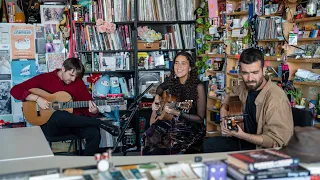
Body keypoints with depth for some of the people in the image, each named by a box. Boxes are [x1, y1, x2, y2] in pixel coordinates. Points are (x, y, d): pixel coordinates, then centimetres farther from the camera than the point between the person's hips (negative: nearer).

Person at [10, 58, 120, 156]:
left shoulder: (78, 83, 9)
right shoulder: (44, 78, 1)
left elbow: (89, 104, 8)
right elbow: (15, 90, -4)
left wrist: (93, 111, -17)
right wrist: (37, 98, -18)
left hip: (75, 123, 3)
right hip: (50, 125, -3)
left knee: (94, 133, -28)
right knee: (59, 115, -39)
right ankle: (101, 124, -28)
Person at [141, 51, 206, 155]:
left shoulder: (198, 87, -14)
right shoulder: (172, 81, 1)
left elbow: (200, 118, -12)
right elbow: (161, 88, 27)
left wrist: (177, 113, -22)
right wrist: (157, 98, 6)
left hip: (191, 127, -5)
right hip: (171, 122, 5)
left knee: (169, 142, -30)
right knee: (149, 137, -21)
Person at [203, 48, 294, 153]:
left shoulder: (277, 99, -25)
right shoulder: (244, 87, 0)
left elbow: (277, 140, -26)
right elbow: (228, 98, 23)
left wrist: (241, 135, -26)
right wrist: (224, 118, 4)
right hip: (243, 141, 8)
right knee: (209, 144, 3)